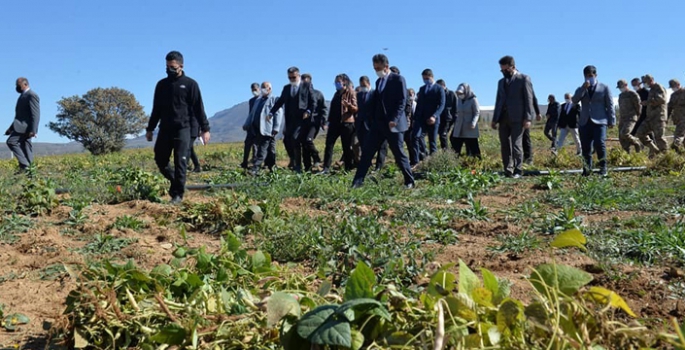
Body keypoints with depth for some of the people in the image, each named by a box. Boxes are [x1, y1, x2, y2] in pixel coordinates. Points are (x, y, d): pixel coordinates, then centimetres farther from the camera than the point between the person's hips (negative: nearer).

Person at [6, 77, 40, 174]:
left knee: (11, 141, -17)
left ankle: (24, 165, -16)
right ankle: (29, 169, 5)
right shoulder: (22, 96, 22)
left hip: (26, 126, -10)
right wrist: (11, 128, 20)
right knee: (24, 148, 5)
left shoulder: (31, 95, -9)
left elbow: (35, 114, -17)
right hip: (21, 126, 10)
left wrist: (33, 130, -24)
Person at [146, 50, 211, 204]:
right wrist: (150, 129, 17)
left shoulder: (190, 84, 0)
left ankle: (178, 194, 2)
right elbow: (156, 109, 17)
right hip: (164, 129, 5)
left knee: (180, 163, -5)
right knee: (160, 160, 6)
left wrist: (205, 129, -8)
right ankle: (175, 182, 28)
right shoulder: (161, 84, 11)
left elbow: (198, 108, -2)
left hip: (182, 129, -4)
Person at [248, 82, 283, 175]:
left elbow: (278, 114, -6)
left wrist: (276, 128, -15)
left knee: (263, 150, -11)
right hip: (258, 129, 7)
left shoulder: (275, 100, 2)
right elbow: (252, 113, 26)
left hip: (267, 129, -7)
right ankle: (271, 166, 18)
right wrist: (248, 124, 17)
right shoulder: (258, 100, 24)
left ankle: (256, 168, -17)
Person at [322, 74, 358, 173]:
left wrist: (349, 105, -29)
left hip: (346, 123, -6)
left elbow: (356, 109, -10)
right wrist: (330, 120, 17)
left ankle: (348, 169, 8)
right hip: (335, 123, 7)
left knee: (347, 147, -1)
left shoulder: (351, 92, -2)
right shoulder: (337, 93, 17)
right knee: (329, 144, -4)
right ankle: (326, 168, -6)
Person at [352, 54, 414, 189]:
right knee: (367, 152, 1)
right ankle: (358, 181, 4)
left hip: (393, 124, -6)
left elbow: (402, 102, -13)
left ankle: (409, 181, 14)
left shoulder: (398, 79, -6)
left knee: (399, 154, 0)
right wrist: (373, 120, 10)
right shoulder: (378, 81, 16)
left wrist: (394, 120, -21)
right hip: (378, 124, 7)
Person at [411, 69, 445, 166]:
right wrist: (414, 118, 13)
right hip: (420, 118, 4)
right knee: (415, 136, -14)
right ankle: (415, 160, -12)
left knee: (432, 141, 2)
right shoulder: (422, 89, 17)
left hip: (432, 119, -4)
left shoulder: (439, 89, 0)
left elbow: (441, 105, -10)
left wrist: (434, 116, -25)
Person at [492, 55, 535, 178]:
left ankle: (518, 171, 1)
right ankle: (508, 171, 8)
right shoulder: (501, 82, 19)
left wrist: (528, 118, -12)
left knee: (516, 145, -6)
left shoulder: (524, 79, 2)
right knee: (505, 146, 3)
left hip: (517, 118, -6)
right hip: (503, 118, 6)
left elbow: (529, 99, -4)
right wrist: (495, 119, 13)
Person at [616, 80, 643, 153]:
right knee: (621, 139, 0)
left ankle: (636, 142, 0)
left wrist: (637, 116, 5)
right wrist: (621, 118, 16)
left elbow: (638, 106, -4)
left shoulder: (633, 94, -6)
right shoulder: (621, 95, 16)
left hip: (631, 119, -7)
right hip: (622, 119, 7)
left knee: (624, 134, -24)